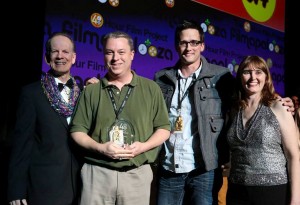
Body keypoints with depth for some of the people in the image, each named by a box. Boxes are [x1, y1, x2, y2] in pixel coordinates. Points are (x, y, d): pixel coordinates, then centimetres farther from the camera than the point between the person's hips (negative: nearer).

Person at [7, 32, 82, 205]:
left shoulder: (84, 92, 6)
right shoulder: (31, 93, -4)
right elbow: (21, 141, -6)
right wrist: (17, 189, -9)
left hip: (79, 182, 4)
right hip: (44, 184, -3)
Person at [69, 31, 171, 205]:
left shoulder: (151, 88, 4)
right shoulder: (92, 90, 5)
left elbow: (164, 128, 6)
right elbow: (77, 131, 4)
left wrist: (143, 146, -11)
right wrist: (100, 148, -12)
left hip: (137, 174, 0)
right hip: (97, 173, 0)